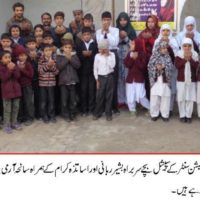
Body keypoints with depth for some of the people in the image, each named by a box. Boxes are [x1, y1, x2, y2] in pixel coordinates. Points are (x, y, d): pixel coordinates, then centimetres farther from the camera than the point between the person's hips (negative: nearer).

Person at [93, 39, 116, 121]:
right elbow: (95, 68, 3)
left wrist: (107, 56, -14)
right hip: (101, 77, 0)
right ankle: (97, 113, 16)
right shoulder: (97, 56, 0)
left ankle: (108, 113, 15)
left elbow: (112, 65, -13)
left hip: (110, 77, 0)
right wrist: (97, 79, -1)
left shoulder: (111, 55, -1)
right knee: (99, 96, 4)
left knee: (109, 96, 5)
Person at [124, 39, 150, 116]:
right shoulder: (129, 54, 6)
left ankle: (150, 109, 11)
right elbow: (127, 64, -4)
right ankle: (132, 110, 20)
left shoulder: (142, 54, -7)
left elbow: (143, 66, -14)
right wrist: (132, 58, -16)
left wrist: (136, 59, -19)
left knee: (141, 96, -8)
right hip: (130, 78, 4)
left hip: (139, 78, -4)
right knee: (130, 96, 5)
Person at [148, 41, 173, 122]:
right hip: (155, 79, -1)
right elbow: (150, 67, -2)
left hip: (165, 79, 1)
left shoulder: (168, 57, 7)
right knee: (154, 97, 0)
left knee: (165, 97, 1)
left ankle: (165, 114, 12)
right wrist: (156, 67, -17)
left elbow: (170, 67, -2)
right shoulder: (154, 56, 3)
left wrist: (164, 67, -16)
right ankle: (154, 114, 13)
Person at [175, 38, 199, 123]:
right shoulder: (179, 54, -1)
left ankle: (188, 115, 11)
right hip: (181, 80, 0)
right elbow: (177, 65, -12)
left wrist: (190, 59, -20)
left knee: (190, 98, 1)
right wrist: (184, 59, -21)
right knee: (181, 98, 2)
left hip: (192, 80, 1)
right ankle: (182, 115, 14)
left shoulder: (195, 55, 1)